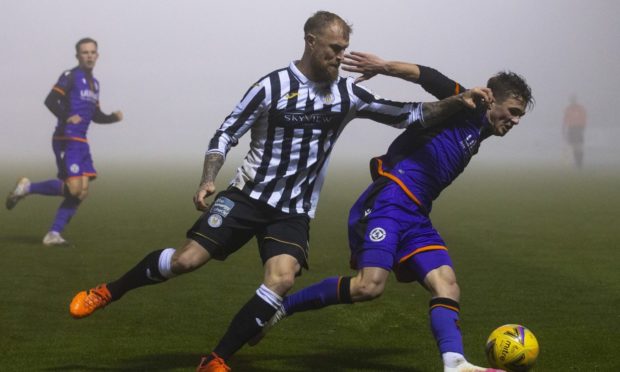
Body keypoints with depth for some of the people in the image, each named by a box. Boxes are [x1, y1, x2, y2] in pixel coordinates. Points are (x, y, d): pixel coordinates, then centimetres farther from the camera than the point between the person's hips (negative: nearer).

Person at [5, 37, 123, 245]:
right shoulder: (70, 76, -6)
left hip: (81, 142, 8)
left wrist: (113, 117, 8)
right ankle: (27, 187, 1)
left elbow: (96, 116, 26)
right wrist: (66, 117, -32)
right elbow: (50, 101, -18)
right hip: (67, 140, -8)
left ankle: (54, 234, 4)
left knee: (81, 192, 0)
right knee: (73, 188, -18)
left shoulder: (94, 83, 20)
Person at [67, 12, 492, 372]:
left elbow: (405, 115, 5)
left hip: (294, 211, 3)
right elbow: (227, 133, -5)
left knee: (282, 279, -22)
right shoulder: (273, 86, -10)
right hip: (248, 195, -3)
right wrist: (208, 180, -19)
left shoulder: (347, 94, 1)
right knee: (187, 259, -11)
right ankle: (107, 291, 15)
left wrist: (454, 103, -8)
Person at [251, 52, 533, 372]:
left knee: (447, 285, -9)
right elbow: (427, 77, -13)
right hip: (388, 201, -9)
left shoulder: (476, 135, 27)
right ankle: (280, 307, -5)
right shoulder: (468, 108, 2)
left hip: (416, 218, 9)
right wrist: (384, 67, -28)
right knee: (370, 285, -21)